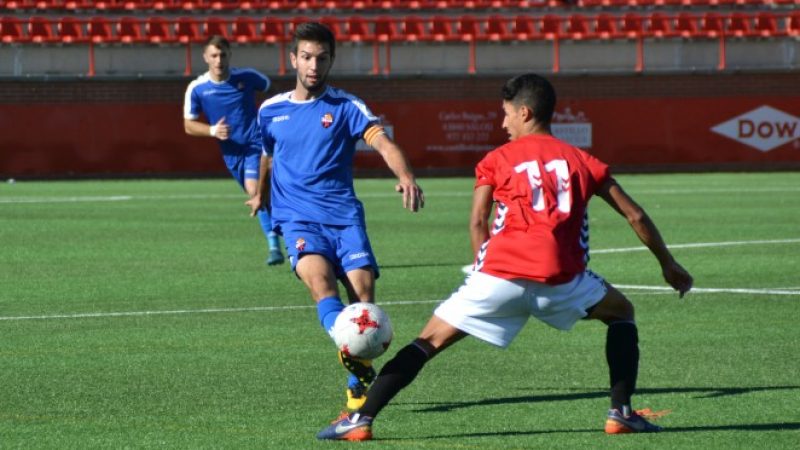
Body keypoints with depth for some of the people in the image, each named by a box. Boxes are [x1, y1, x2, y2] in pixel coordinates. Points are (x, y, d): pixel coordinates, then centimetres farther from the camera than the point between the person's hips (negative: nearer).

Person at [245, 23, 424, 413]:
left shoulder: (346, 107, 3)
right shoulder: (270, 111, 13)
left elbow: (384, 144, -14)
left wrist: (405, 176, -34)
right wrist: (261, 196, 49)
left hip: (344, 215, 0)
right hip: (297, 217, 0)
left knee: (362, 287, -14)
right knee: (319, 278, -27)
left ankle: (358, 381, 3)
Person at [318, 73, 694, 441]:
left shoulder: (497, 160, 15)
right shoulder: (581, 161, 20)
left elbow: (477, 223, 3)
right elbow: (635, 216, 19)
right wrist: (668, 265, 29)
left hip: (499, 273, -1)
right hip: (560, 277, 1)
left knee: (429, 341, 6)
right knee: (621, 312, 28)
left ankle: (361, 420, -3)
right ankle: (621, 412, 16)